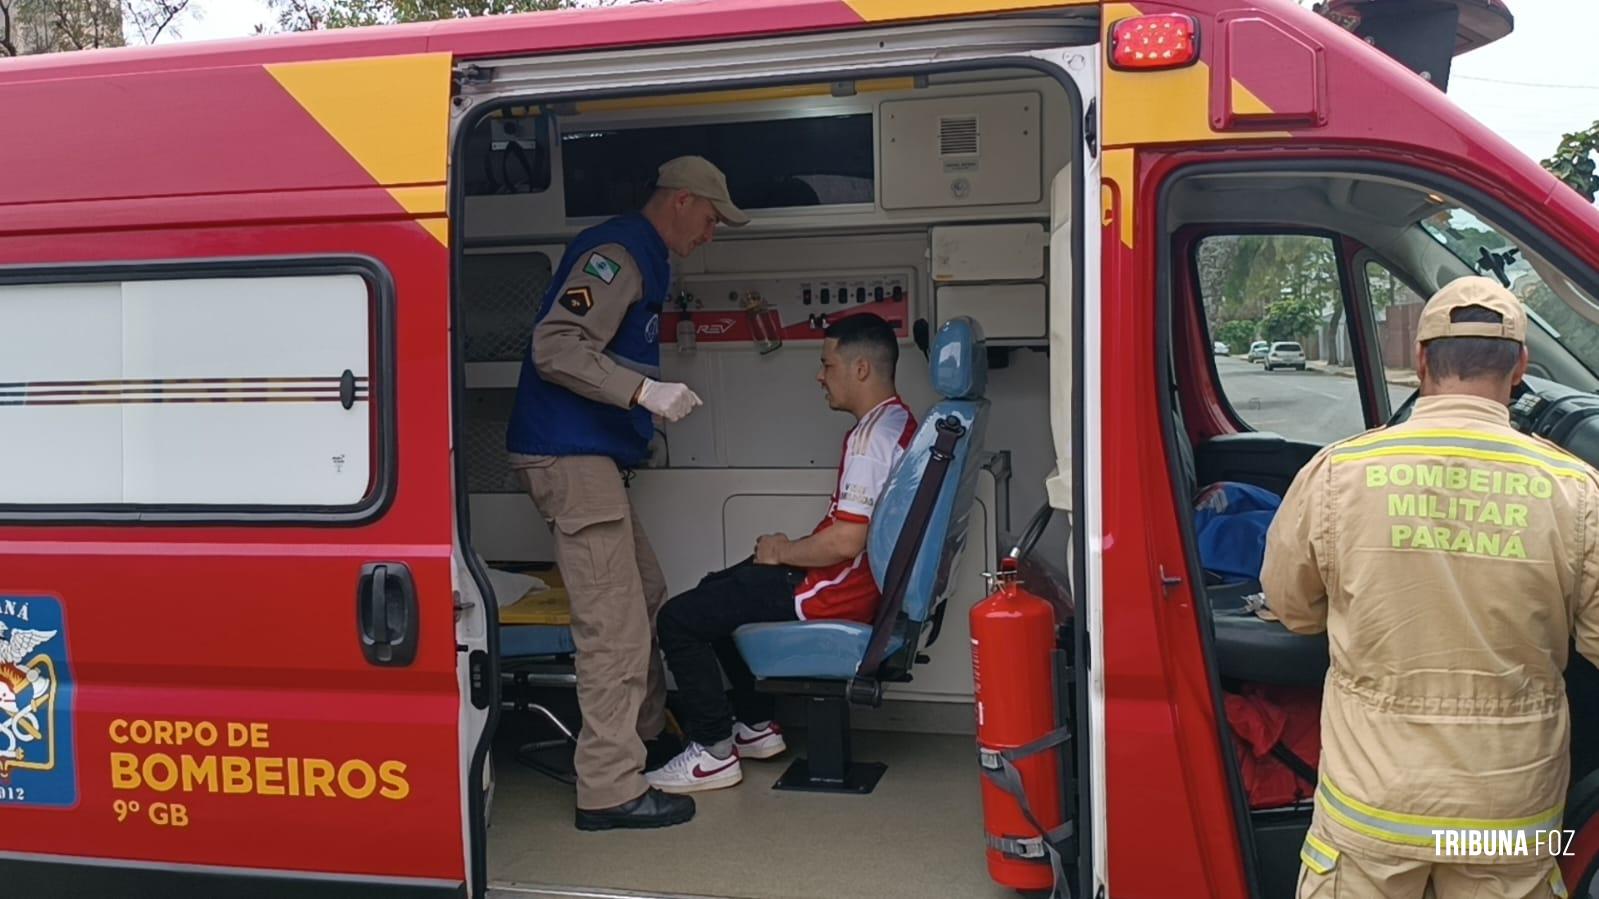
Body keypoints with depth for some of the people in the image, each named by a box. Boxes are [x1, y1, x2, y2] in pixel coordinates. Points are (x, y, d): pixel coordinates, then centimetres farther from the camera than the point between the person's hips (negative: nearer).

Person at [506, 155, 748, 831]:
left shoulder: (642, 260, 20)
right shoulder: (616, 254, -13)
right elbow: (555, 346, -24)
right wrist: (645, 390, -29)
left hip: (589, 456, 11)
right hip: (570, 456, -11)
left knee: (647, 602, 18)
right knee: (614, 627, -10)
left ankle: (643, 740, 32)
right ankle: (609, 791, -4)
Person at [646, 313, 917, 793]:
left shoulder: (870, 437, -22)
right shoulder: (899, 420, 10)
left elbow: (845, 542, -28)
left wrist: (783, 552, -11)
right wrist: (792, 548, 10)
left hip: (837, 592, -11)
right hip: (862, 579, 11)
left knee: (679, 618, -8)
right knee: (716, 592, 26)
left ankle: (712, 753, 1)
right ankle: (757, 725, 28)